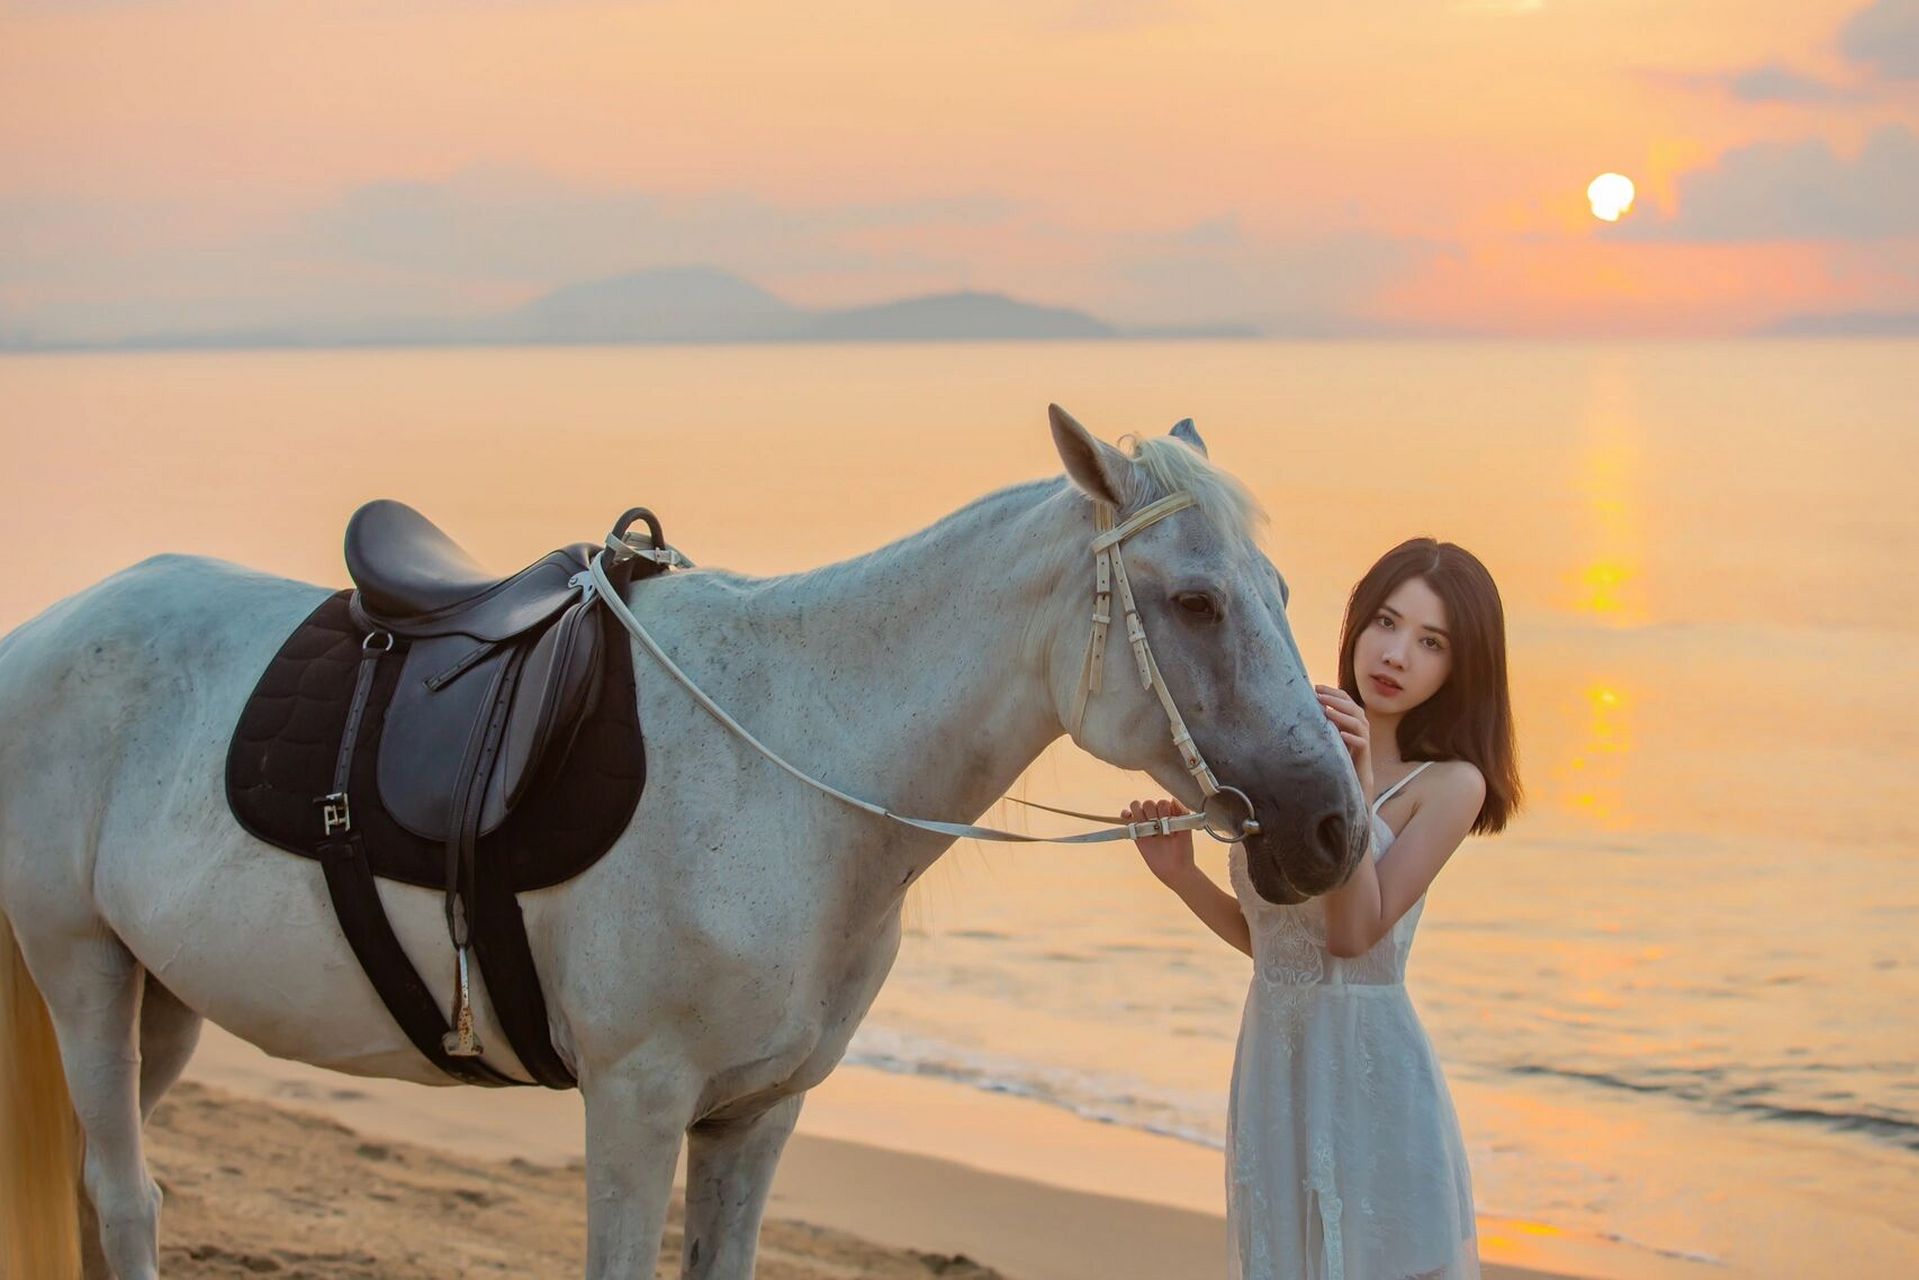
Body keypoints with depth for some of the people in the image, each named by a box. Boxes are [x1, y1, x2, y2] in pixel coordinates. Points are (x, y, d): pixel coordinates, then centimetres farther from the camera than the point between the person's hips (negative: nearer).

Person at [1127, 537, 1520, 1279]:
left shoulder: (1449, 785, -8)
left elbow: (1355, 932, -18)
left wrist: (1355, 787, -24)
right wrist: (1178, 873, 0)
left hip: (1372, 1078, -5)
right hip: (1270, 1070, 5)